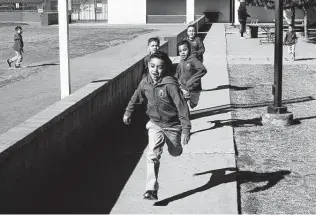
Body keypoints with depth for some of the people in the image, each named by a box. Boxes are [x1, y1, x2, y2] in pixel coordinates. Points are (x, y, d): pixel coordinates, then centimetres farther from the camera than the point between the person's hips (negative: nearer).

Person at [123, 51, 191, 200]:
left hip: (172, 125, -2)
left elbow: (182, 107, -24)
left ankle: (175, 144, 59)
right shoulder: (145, 83, -9)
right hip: (155, 124, 3)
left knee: (175, 152, 21)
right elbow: (136, 97, 13)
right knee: (152, 155, -16)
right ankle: (151, 190, -15)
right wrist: (128, 112, 22)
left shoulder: (170, 85, -25)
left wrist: (186, 130, -27)